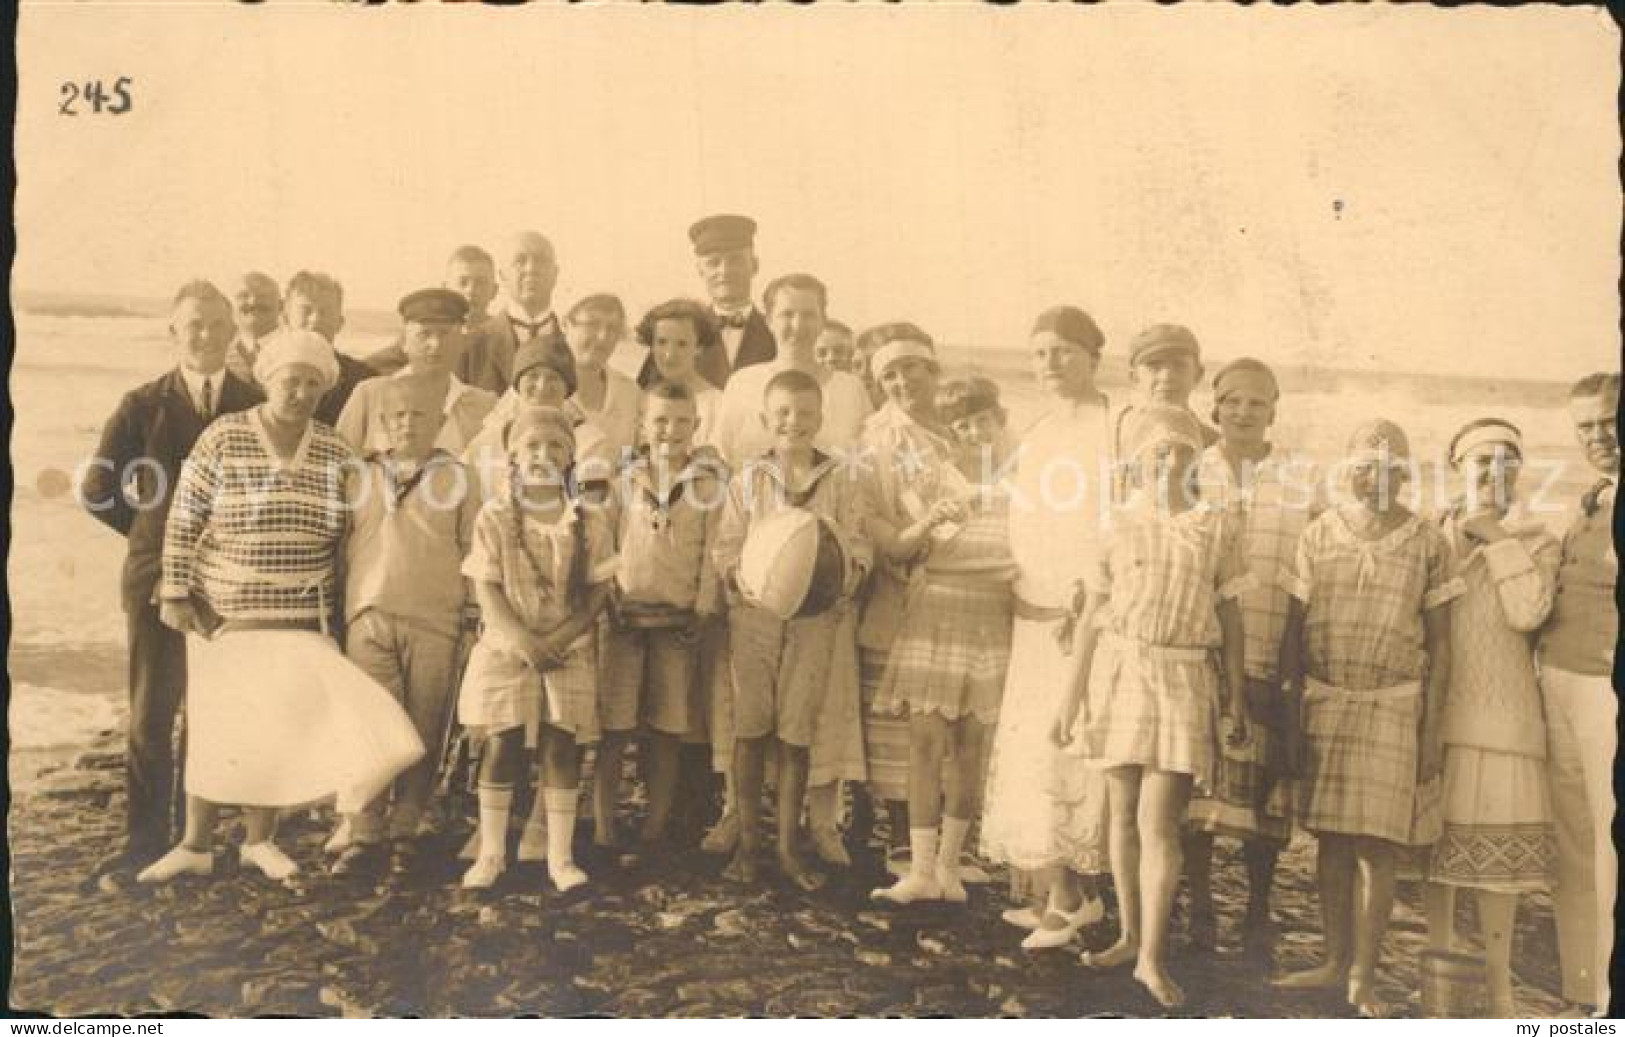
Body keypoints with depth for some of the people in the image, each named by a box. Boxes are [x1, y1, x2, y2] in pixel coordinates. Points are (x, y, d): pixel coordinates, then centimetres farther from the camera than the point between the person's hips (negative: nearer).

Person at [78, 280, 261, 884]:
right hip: (159, 579, 0)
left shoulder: (257, 406, 3)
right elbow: (97, 489, 4)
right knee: (150, 714, 3)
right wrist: (153, 532, 4)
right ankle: (145, 839, 12)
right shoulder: (143, 406, 1)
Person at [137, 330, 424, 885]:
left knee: (280, 725, 3)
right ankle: (195, 844, 21)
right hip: (223, 615, -2)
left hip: (301, 620, 2)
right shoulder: (223, 438, -8)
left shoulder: (335, 451, 1)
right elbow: (183, 522, -5)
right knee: (214, 727, 7)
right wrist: (175, 595, -8)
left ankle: (259, 839, 21)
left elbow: (348, 536, 9)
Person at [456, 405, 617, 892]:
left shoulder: (589, 522, 0)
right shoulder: (494, 516, -3)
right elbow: (486, 588, -6)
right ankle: (492, 852, 14)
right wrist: (523, 639, -17)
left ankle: (560, 856, 11)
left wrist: (561, 637, -15)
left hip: (570, 651, 1)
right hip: (507, 648, -1)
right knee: (502, 746, 1)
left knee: (562, 748, 2)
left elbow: (599, 590, -2)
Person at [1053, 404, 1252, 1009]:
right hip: (1119, 671, 2)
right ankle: (1130, 936, 25)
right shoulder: (1119, 528, 3)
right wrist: (1073, 695, 4)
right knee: (1123, 814, 10)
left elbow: (1230, 619, 7)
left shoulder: (1215, 530, 3)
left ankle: (1153, 957, 2)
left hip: (1182, 680, -2)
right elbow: (1092, 617, 5)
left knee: (1158, 823, -6)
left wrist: (1236, 696, 5)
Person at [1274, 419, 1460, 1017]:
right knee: (1331, 841, 7)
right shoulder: (1318, 536, 4)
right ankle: (1336, 961, 20)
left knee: (1377, 845, -3)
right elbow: (1292, 630, 4)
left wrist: (1432, 732, -1)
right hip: (1322, 702, 2)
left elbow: (1439, 645, 3)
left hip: (1392, 705, -1)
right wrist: (1288, 713, -1)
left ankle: (1364, 977, 8)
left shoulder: (1428, 546, 1)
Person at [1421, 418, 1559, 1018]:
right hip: (1434, 707, 1)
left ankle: (1498, 985, 8)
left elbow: (1528, 613, -11)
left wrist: (1497, 537, -9)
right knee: (1436, 835, 5)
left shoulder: (1537, 543, 7)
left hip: (1500, 711, -1)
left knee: (1495, 840, -3)